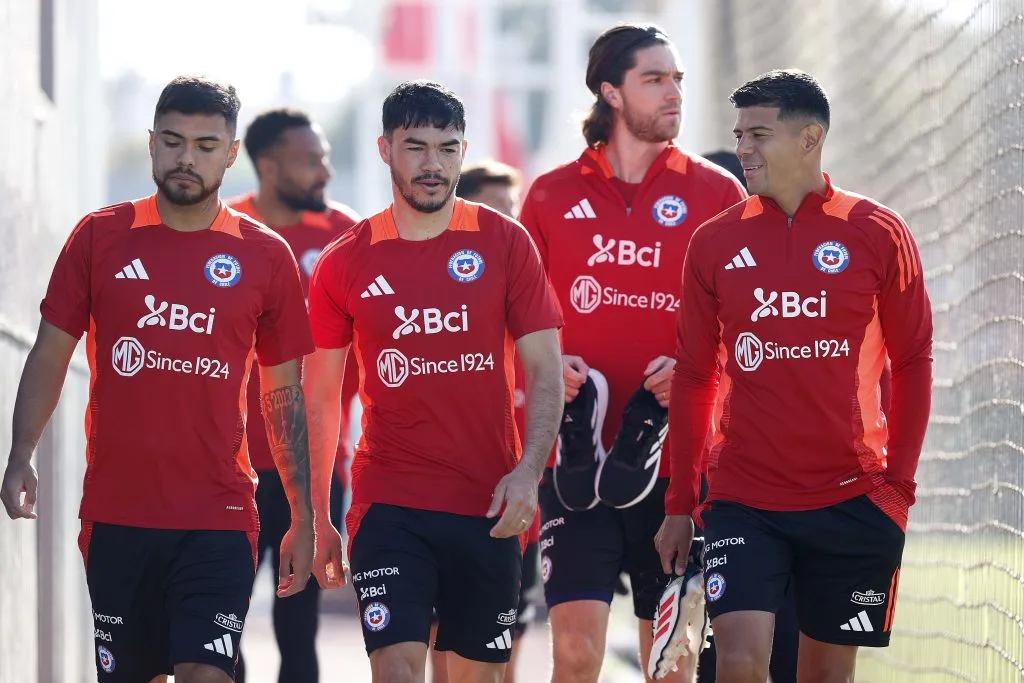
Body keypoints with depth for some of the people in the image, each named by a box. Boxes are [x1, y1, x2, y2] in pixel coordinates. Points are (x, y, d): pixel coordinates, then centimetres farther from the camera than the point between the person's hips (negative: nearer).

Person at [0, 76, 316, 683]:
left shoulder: (266, 256, 3)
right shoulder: (100, 237, 4)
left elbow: (285, 393, 9)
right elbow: (51, 354, 7)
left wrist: (303, 519, 6)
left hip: (219, 519, -1)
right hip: (116, 514, 1)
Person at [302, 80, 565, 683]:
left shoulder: (506, 243, 2)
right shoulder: (346, 264, 3)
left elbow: (545, 370, 1)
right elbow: (321, 396, 9)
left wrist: (528, 471, -13)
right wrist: (315, 518, 6)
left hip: (490, 507, 1)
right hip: (389, 504, -1)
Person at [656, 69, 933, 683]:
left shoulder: (878, 234, -1)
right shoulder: (715, 242, 4)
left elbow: (913, 361, 5)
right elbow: (694, 377, 9)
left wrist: (898, 481, -1)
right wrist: (680, 503, 8)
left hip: (855, 502, 0)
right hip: (744, 503, 0)